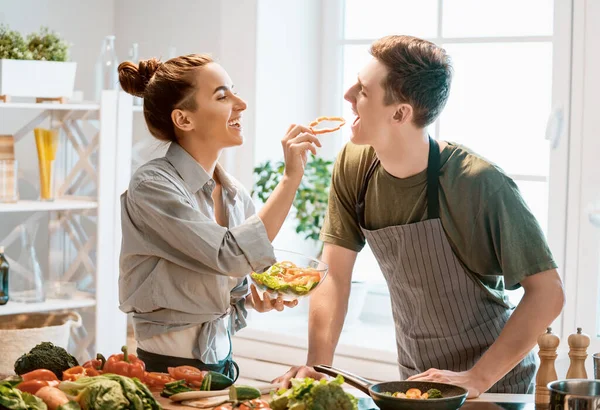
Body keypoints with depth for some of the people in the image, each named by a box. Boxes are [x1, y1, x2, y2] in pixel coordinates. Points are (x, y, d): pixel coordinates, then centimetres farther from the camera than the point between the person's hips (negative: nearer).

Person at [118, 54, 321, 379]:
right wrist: (291, 177, -24)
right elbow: (233, 256, -28)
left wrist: (254, 297, -4)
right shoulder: (152, 185, -17)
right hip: (168, 368, -7)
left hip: (221, 363, 7)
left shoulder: (235, 195, 4)